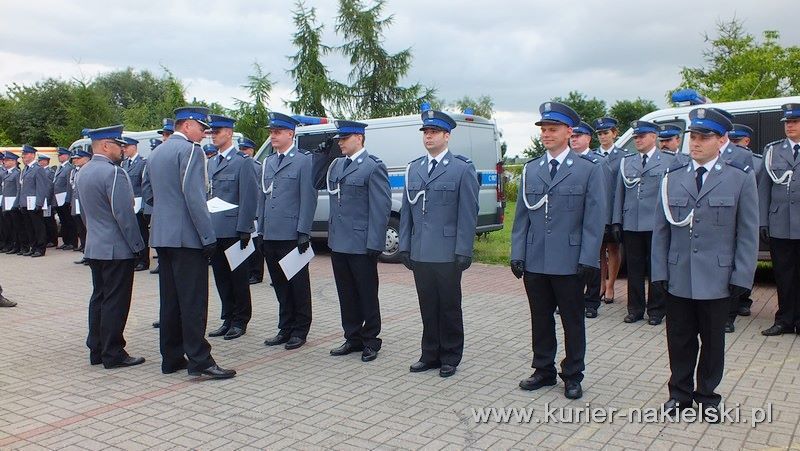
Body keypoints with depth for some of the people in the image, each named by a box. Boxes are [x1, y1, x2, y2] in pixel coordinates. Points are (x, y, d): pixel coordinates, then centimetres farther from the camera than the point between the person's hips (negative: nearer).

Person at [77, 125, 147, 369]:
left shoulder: (83, 172, 12)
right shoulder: (113, 172, -18)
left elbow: (83, 212, 19)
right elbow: (124, 213, -20)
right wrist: (137, 245, -14)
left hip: (94, 247, 9)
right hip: (117, 249, -9)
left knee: (99, 298, 15)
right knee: (116, 301, -2)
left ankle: (96, 350, 22)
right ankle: (113, 354, 4)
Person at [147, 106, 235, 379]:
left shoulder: (156, 153, 17)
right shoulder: (190, 150, -11)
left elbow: (153, 196, 20)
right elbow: (194, 197, -19)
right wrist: (208, 236, -18)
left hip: (162, 234, 9)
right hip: (186, 236, -9)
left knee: (170, 300, 12)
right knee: (193, 301, -7)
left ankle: (171, 359, 18)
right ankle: (199, 361, -4)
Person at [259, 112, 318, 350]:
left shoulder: (303, 161, -4)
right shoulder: (268, 162, 16)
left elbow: (308, 199, -9)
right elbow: (264, 198, 18)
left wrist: (303, 233, -15)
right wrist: (261, 231, 13)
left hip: (292, 236, -6)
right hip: (271, 235, 7)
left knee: (298, 284, 4)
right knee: (280, 285, 13)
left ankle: (300, 330, 14)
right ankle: (285, 329, 23)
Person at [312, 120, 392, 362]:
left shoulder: (373, 167, -9)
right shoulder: (335, 165, 13)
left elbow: (381, 207, -13)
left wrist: (374, 243, -18)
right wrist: (322, 153, 9)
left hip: (361, 244, -7)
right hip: (338, 242, 7)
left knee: (367, 294, 6)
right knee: (346, 294, 14)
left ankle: (370, 341, 18)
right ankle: (353, 338, 26)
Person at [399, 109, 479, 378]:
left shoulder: (463, 169, -3)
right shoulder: (413, 169, 12)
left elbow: (468, 214, -7)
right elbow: (406, 211, 14)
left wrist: (464, 252, -12)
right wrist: (404, 245, 8)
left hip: (447, 254, -4)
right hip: (420, 253, 5)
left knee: (449, 306, 7)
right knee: (427, 306, 12)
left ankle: (450, 358, 20)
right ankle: (430, 355, 24)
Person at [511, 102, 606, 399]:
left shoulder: (589, 169, -2)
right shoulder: (530, 169, 9)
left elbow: (595, 218, -5)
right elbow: (521, 216, 9)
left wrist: (587, 260, -11)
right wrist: (517, 254, 3)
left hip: (569, 262, -3)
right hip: (534, 261, 4)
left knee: (573, 321, 9)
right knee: (540, 319, 13)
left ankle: (573, 376, 23)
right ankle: (544, 371, 28)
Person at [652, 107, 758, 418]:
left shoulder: (741, 177, -1)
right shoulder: (672, 176, 5)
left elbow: (748, 233, -1)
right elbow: (660, 229, 5)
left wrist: (741, 277, -6)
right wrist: (660, 272, 0)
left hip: (716, 279, -1)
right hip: (677, 278, 2)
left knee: (712, 342, 12)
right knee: (680, 340, 11)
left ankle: (707, 397, 28)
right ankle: (680, 393, 27)